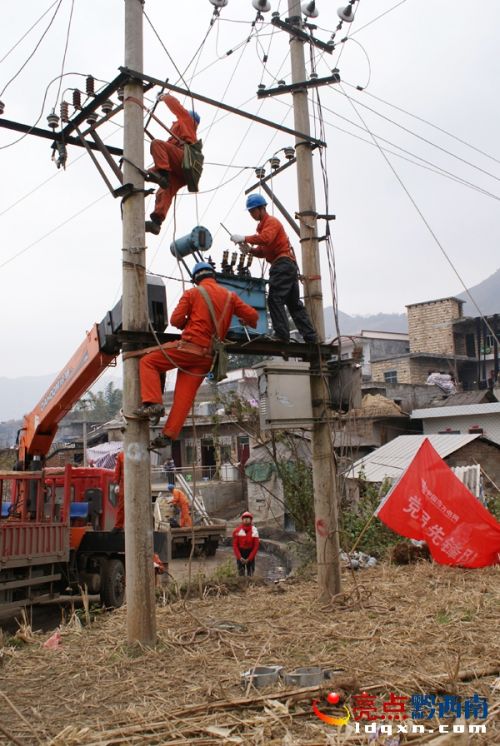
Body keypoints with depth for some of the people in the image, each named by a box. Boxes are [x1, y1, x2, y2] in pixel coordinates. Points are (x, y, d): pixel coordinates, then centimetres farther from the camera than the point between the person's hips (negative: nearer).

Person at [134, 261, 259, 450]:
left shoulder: (192, 293, 1)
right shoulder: (230, 296, 12)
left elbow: (175, 320, -3)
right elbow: (252, 315, 13)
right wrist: (249, 323, 36)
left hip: (189, 347, -5)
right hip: (208, 356, 5)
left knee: (148, 362, 6)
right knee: (185, 395, 3)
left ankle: (152, 403, -12)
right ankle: (168, 434, -1)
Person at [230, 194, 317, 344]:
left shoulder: (271, 221, -2)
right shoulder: (264, 225, 27)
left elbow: (266, 238, -23)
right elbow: (264, 251, 21)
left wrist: (245, 238, -22)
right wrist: (250, 250, 3)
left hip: (283, 263, -10)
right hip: (290, 265, 10)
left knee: (275, 299, -16)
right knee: (294, 303, 9)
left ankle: (281, 335, -21)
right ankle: (311, 337, 8)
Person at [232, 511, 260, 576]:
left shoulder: (254, 530, -9)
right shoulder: (237, 530, -9)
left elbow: (256, 546, -6)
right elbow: (235, 545, -4)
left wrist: (249, 559, -11)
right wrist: (240, 557, -12)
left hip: (250, 553, 1)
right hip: (240, 552, 0)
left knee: (250, 572, 2)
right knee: (241, 571, -4)